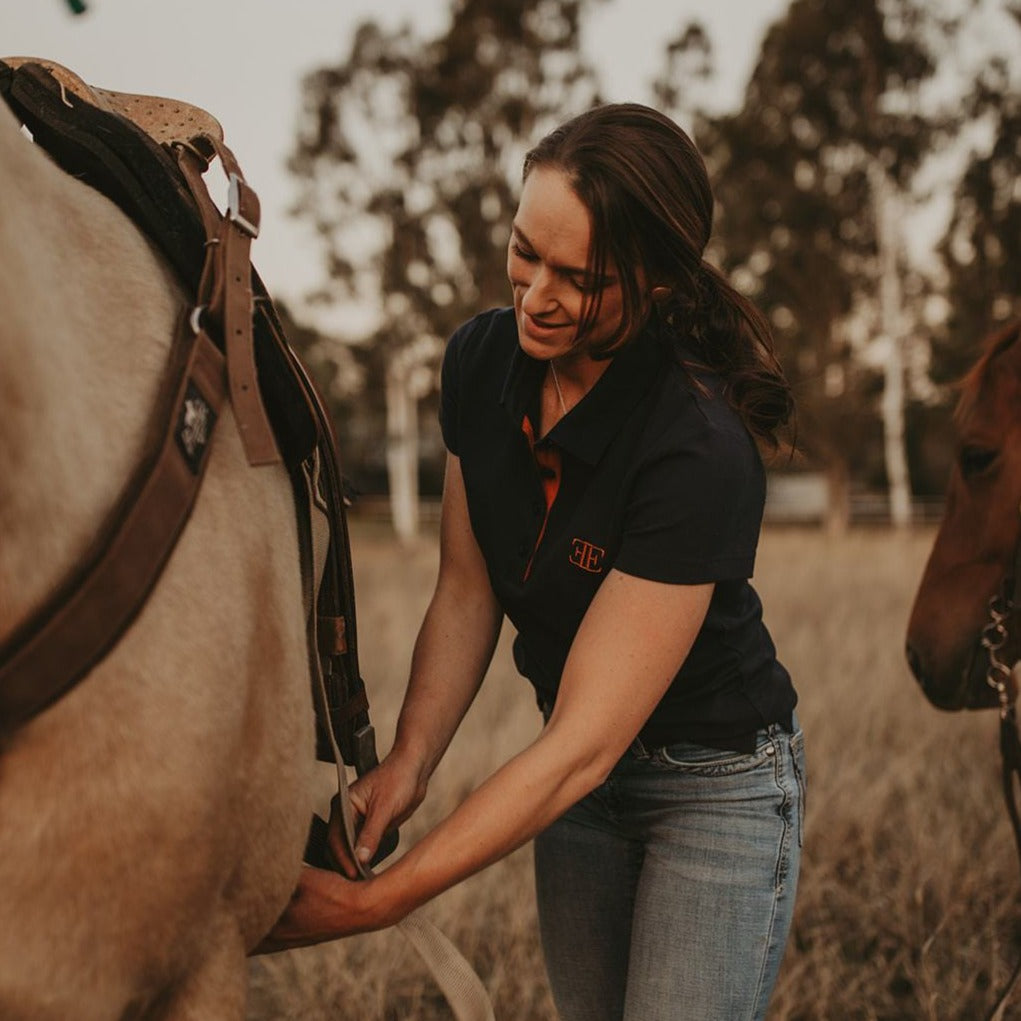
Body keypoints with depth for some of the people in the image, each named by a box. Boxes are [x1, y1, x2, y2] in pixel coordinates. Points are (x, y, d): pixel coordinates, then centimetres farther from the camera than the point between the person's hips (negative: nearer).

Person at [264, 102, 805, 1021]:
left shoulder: (701, 452, -32)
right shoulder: (481, 361, -12)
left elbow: (581, 748, -31)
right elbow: (465, 594, -3)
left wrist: (375, 903, -32)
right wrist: (407, 763, -18)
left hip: (719, 782, -6)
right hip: (580, 771, 6)